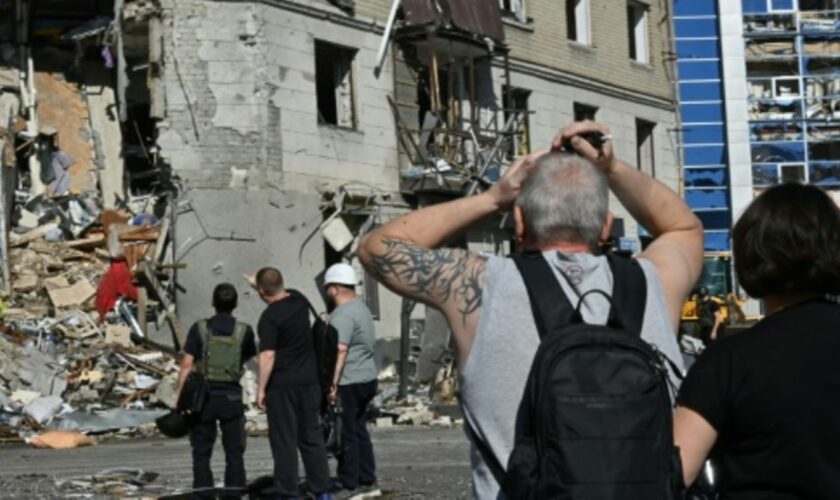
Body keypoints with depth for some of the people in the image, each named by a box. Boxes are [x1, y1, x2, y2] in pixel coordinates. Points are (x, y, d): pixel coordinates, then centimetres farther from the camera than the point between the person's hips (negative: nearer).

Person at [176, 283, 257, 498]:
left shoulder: (200, 329, -6)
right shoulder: (244, 331, -3)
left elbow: (187, 365, -8)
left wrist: (180, 397, -5)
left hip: (204, 395, 0)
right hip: (232, 397, 0)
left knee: (202, 452, 6)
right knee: (234, 452, 8)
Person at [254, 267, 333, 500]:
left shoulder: (270, 317, -17)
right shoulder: (299, 300, 4)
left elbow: (268, 356, -20)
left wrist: (261, 389, -14)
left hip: (282, 385, -6)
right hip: (309, 381, 6)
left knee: (284, 441, 2)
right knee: (312, 437, 12)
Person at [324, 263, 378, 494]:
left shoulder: (343, 314, -17)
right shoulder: (361, 308, 15)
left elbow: (340, 350, -25)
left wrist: (333, 383, -26)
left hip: (349, 382, -10)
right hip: (366, 378, 10)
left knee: (346, 432, -2)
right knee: (359, 428, 17)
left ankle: (348, 481, 4)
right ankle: (366, 477, 22)